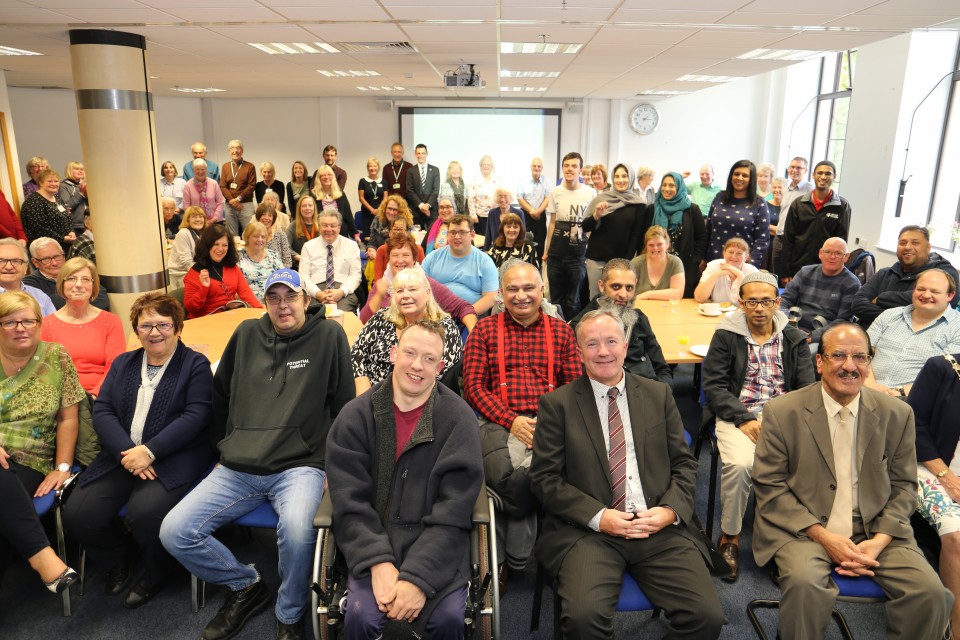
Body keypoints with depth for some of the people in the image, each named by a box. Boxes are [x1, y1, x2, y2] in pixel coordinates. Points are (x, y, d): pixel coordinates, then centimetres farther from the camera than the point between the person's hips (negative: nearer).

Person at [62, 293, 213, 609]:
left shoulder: (196, 364, 0)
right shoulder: (123, 363, 16)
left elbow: (196, 416, -11)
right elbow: (102, 411, 5)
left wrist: (150, 451, -21)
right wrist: (127, 452, -14)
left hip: (174, 457, -5)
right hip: (121, 453, 5)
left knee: (144, 512, -30)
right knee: (77, 515, -14)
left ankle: (155, 573, 3)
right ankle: (119, 555, 20)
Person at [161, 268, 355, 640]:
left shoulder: (329, 335, 0)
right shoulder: (247, 334, 11)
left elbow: (344, 408, 1)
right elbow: (220, 396, 22)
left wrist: (332, 468, -3)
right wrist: (223, 447, 17)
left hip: (300, 467, -4)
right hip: (237, 469, 5)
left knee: (297, 529, -34)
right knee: (174, 532, -10)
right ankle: (245, 585, 16)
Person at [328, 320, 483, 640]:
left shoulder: (458, 418, -7)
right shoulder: (355, 416, -3)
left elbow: (453, 511, -11)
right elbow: (349, 503, -6)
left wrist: (418, 577, -20)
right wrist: (379, 562, -19)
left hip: (436, 545, 0)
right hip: (372, 541, 1)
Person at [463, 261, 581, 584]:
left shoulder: (561, 331, 17)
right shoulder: (484, 330, 13)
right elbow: (474, 386, 5)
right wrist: (511, 421, -9)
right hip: (499, 423, -1)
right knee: (510, 476, -32)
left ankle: (510, 557, -5)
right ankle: (516, 554, -3)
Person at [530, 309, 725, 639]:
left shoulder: (659, 395, 12)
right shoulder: (557, 404, 3)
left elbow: (684, 463, 13)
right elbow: (544, 477, -1)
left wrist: (671, 510, -5)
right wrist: (598, 516, -12)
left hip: (660, 528, 3)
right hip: (590, 531, -2)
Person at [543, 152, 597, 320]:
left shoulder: (590, 193, -2)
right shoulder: (555, 192, 6)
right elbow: (552, 223, 12)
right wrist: (546, 250, 11)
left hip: (578, 253, -2)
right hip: (557, 252, 2)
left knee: (573, 299, 5)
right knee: (555, 297, 11)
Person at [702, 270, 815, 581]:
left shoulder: (794, 340, 14)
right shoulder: (725, 337, 5)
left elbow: (807, 388, 7)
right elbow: (714, 386, -1)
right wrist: (744, 419, -13)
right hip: (738, 416, -2)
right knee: (740, 464, -30)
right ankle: (729, 537, -8)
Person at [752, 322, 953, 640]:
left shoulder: (897, 414, 3)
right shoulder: (782, 412, -6)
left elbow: (904, 486, 9)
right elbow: (769, 486, -5)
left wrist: (879, 540, -7)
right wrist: (823, 536, -14)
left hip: (876, 530, 3)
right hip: (804, 528, -3)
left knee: (931, 593, -19)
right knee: (804, 582, -31)